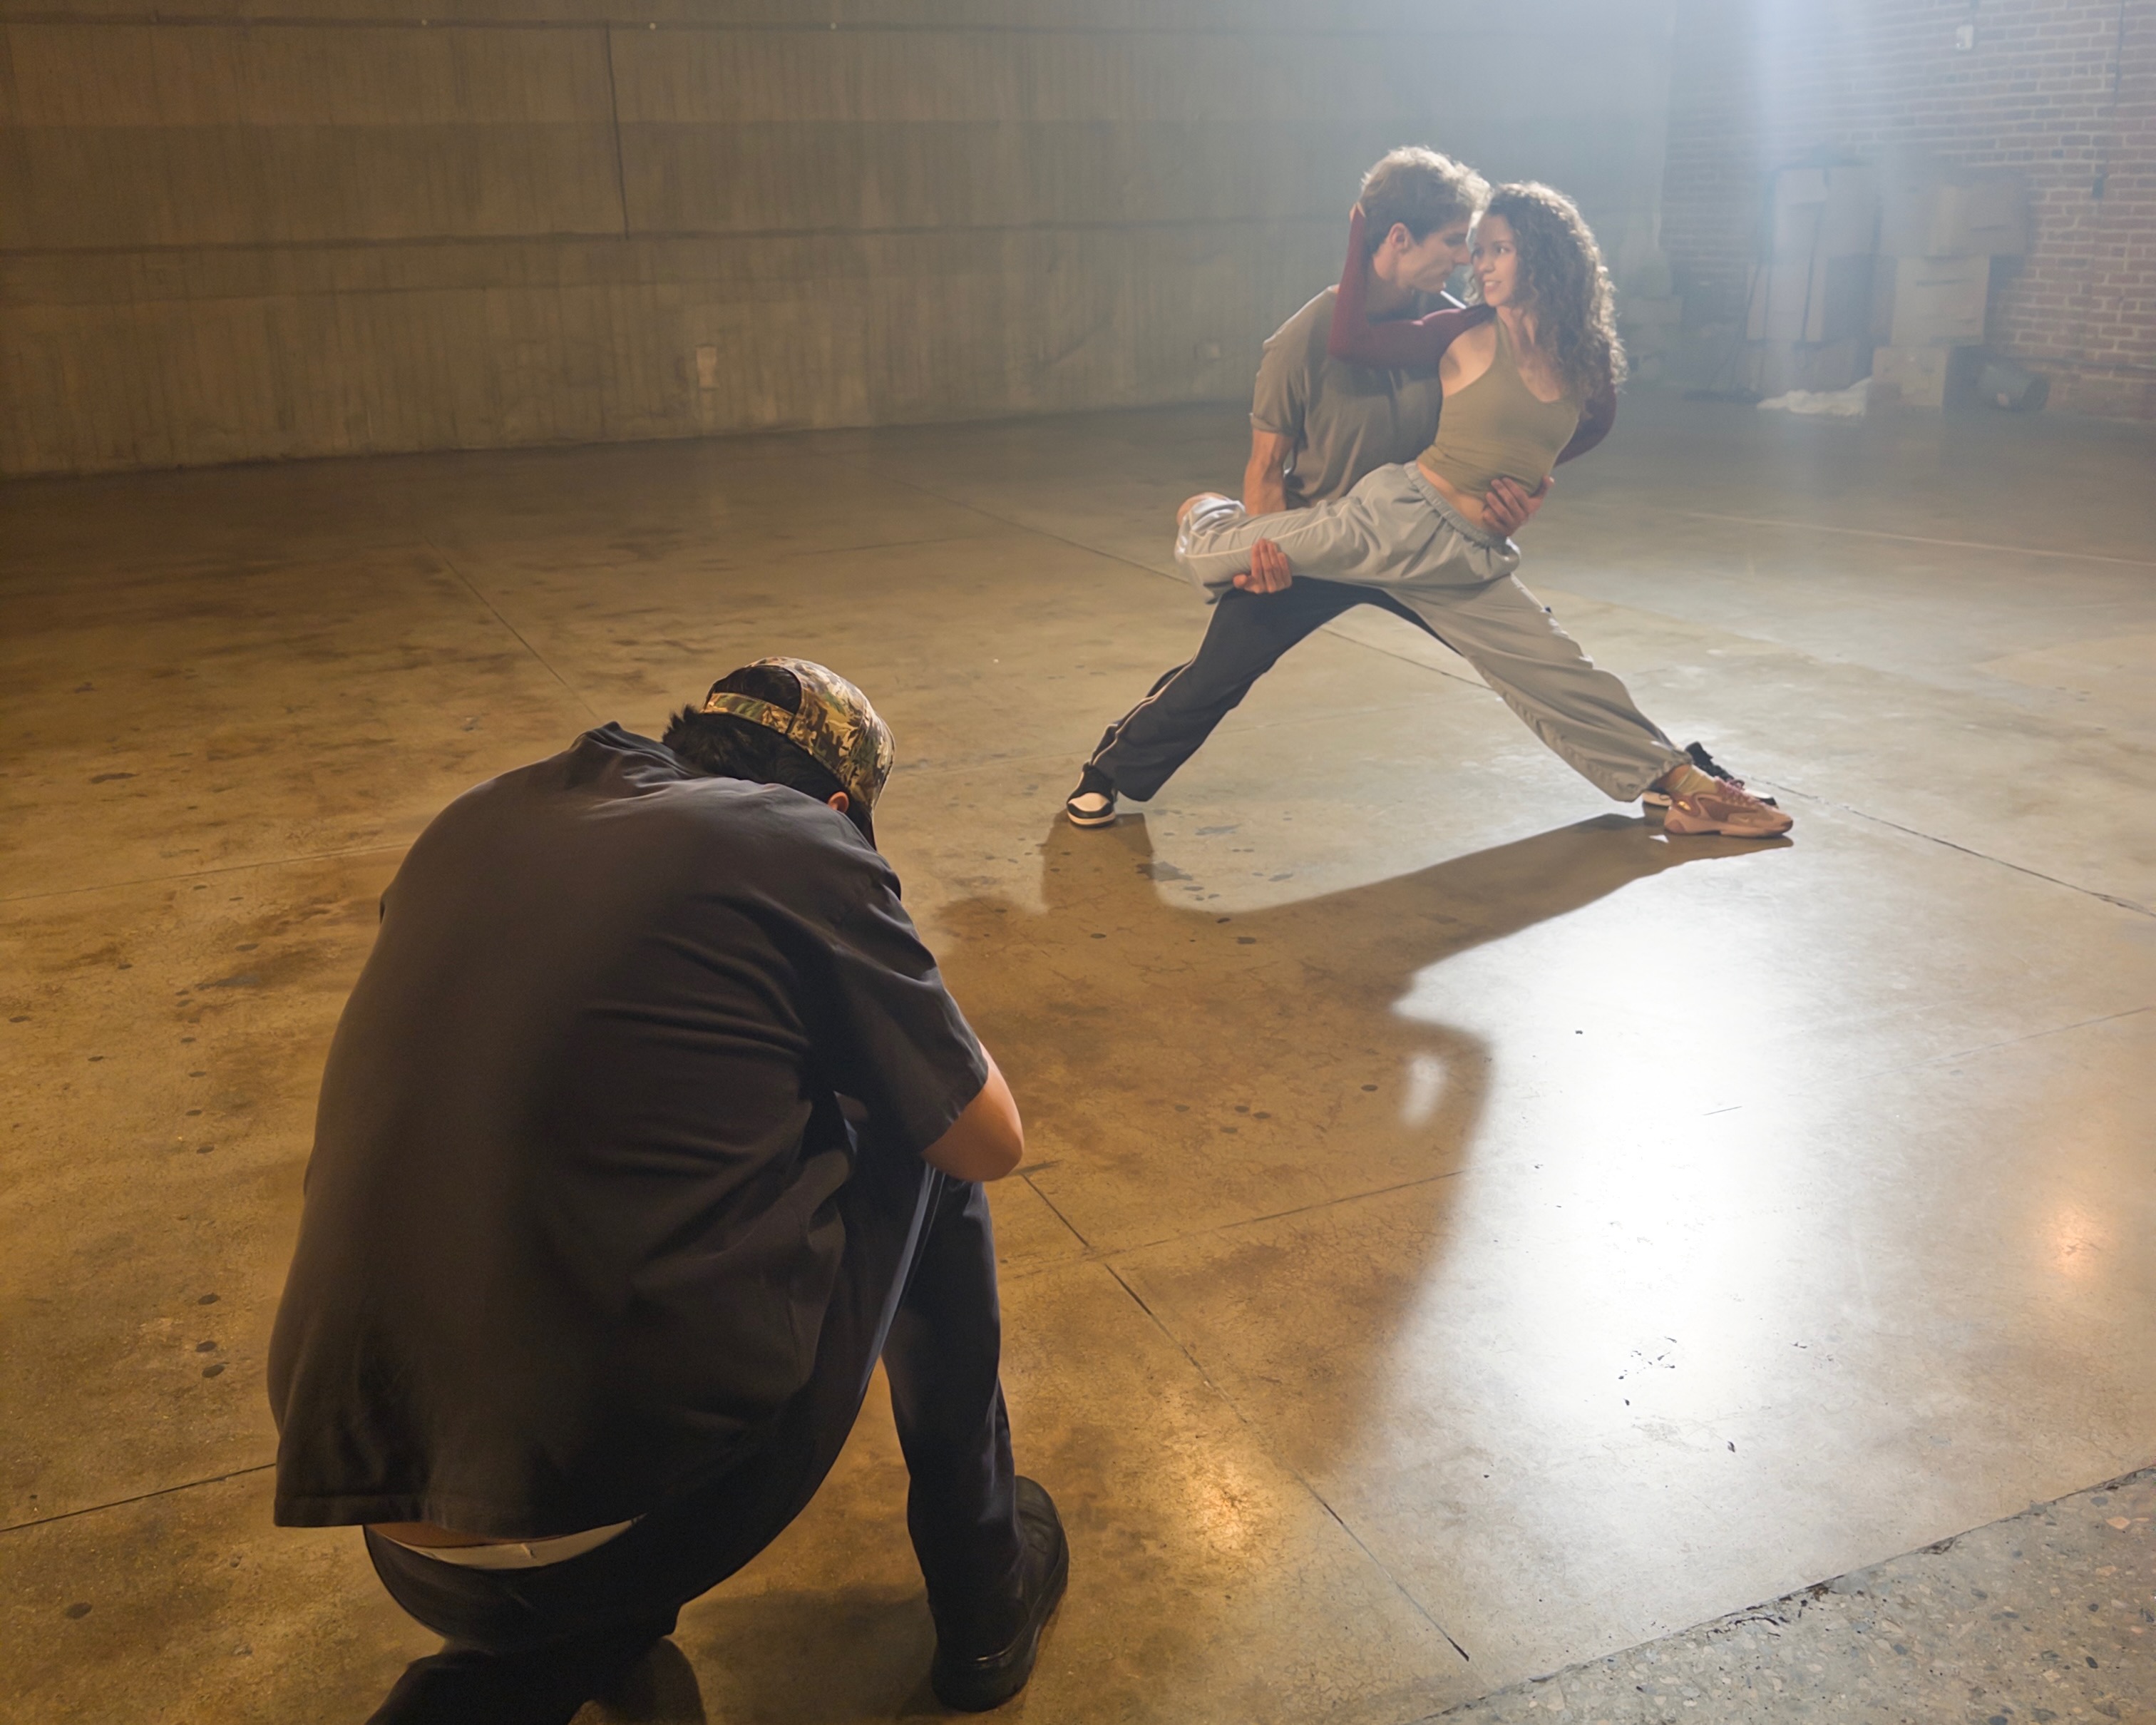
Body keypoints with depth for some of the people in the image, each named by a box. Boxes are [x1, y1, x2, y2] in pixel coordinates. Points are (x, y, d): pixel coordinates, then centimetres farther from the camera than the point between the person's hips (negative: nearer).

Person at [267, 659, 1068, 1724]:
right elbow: (991, 1145, 6)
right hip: (664, 1506, -6)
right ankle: (985, 1587, 27)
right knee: (921, 1144, 18)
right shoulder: (801, 846, -4)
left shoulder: (474, 823, 11)